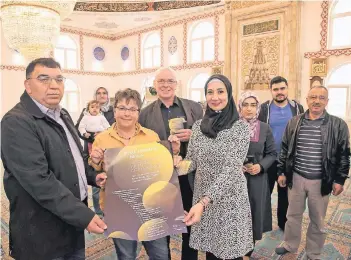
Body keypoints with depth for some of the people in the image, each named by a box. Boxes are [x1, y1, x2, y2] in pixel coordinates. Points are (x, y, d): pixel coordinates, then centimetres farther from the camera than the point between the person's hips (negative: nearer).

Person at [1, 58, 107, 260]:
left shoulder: (63, 115, 9)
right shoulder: (16, 122, -19)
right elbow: (40, 180, -26)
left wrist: (91, 175, 6)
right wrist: (84, 215, -26)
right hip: (43, 233, -7)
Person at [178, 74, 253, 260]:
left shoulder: (241, 127, -11)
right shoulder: (198, 125, 3)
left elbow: (231, 168, -20)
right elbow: (191, 161, 6)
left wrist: (204, 201, -29)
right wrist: (178, 164, -18)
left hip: (229, 200, -3)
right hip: (202, 198, 4)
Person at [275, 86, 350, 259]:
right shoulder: (294, 123, 0)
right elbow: (285, 149, 6)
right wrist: (281, 172, 5)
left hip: (321, 181, -1)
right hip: (296, 178, 2)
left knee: (317, 220, 14)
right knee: (293, 215, 17)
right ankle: (290, 245, 39)